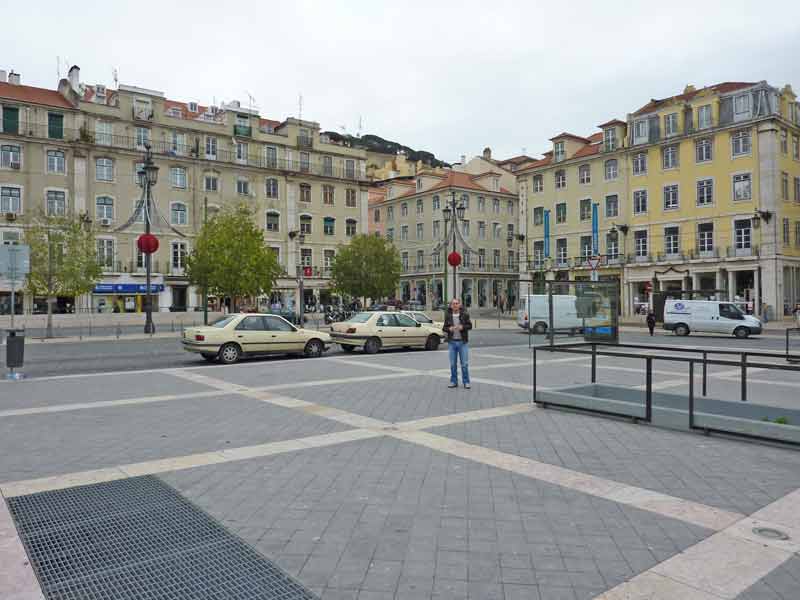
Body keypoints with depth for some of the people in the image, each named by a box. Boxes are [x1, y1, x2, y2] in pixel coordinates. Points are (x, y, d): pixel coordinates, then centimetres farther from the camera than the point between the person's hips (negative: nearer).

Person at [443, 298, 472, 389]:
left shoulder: (465, 314, -2)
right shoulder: (448, 315, 2)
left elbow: (470, 325, 2)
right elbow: (444, 328, 6)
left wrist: (463, 327, -17)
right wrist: (449, 329, -15)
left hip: (462, 342, -2)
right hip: (452, 342, 2)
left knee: (465, 364, 1)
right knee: (453, 364, 8)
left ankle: (466, 382, 11)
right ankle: (454, 381, 19)